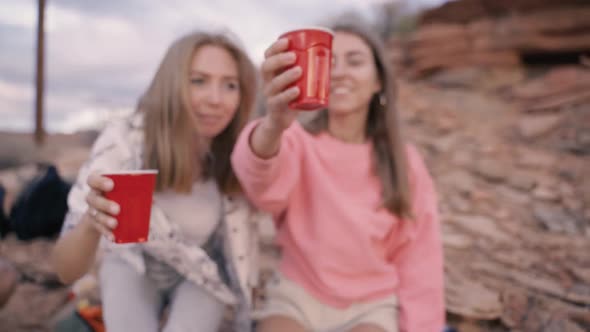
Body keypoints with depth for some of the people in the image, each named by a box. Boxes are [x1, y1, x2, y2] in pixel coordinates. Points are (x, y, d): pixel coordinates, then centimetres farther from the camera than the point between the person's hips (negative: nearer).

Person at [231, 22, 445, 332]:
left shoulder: (405, 161, -4)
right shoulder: (297, 140, -11)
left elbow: (418, 258, 2)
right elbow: (264, 182, -36)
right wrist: (273, 125, -56)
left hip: (372, 306, 1)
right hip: (296, 298, -1)